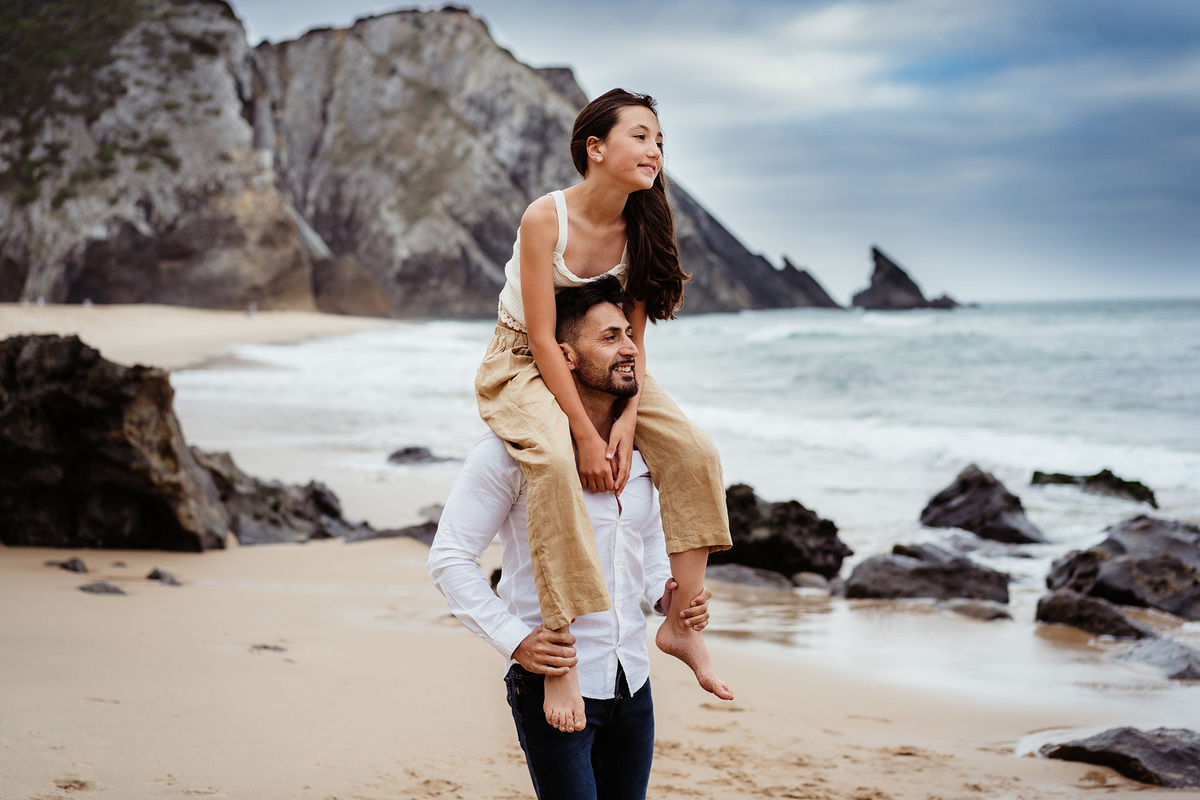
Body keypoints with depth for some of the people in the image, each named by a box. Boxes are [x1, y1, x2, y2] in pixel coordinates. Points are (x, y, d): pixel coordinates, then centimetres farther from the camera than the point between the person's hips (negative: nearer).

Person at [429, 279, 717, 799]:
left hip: (631, 682, 6)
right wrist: (515, 640, -20)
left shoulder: (638, 444, 6)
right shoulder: (515, 448, -14)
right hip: (552, 684, -6)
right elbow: (449, 559, -12)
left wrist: (665, 591, 2)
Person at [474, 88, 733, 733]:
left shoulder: (641, 229, -7)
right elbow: (543, 337, -23)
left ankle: (681, 623, -3)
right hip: (522, 366, -6)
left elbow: (631, 338, -4)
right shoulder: (546, 218, -23)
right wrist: (585, 436, -26)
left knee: (695, 454, -14)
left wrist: (627, 420, -19)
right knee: (555, 462, -36)